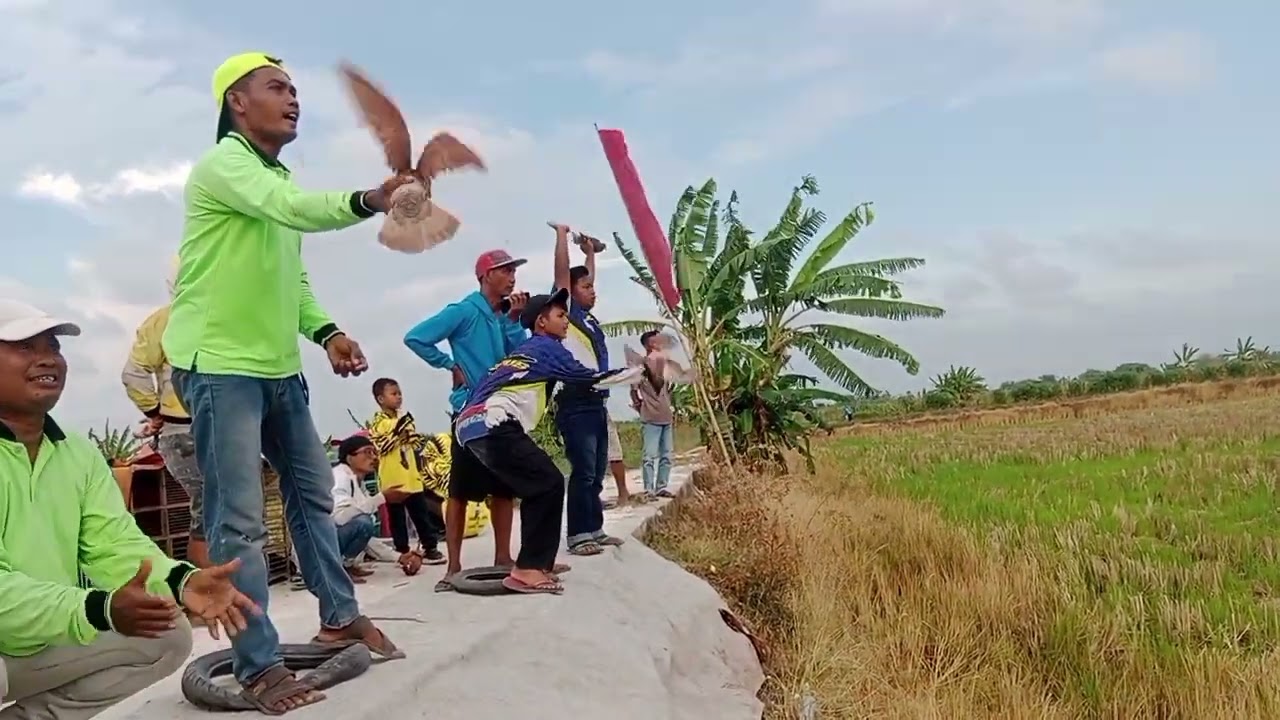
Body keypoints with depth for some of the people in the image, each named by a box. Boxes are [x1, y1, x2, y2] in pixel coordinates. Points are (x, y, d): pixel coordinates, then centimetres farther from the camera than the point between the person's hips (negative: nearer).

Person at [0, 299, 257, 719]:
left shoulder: (80, 454, 5)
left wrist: (182, 582, -27)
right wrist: (102, 610, -40)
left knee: (168, 637, -3)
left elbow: (114, 544, -6)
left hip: (47, 643, 7)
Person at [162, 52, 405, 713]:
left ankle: (339, 616, 30)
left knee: (312, 491, 16)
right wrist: (367, 200, -46)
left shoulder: (280, 177, 18)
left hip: (279, 366, 10)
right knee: (239, 519, -7)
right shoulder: (222, 164, -11)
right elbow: (294, 209, -31)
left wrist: (325, 331, 3)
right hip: (219, 364, -9)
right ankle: (259, 666, 0)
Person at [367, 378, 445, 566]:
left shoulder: (404, 419, 12)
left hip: (412, 478, 5)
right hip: (392, 481, -5)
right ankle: (403, 551, 12)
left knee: (422, 514, 9)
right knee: (397, 518, 4)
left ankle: (430, 547, 16)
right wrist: (397, 431, -24)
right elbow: (381, 447, -19)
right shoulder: (378, 422, -7)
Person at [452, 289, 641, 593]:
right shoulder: (547, 347, 7)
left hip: (470, 426, 9)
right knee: (548, 483, -7)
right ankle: (527, 570, -12)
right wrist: (642, 369, 16)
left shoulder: (525, 351, 31)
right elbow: (590, 378, 8)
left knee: (534, 487, 18)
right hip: (494, 427, -9)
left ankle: (537, 561, 23)